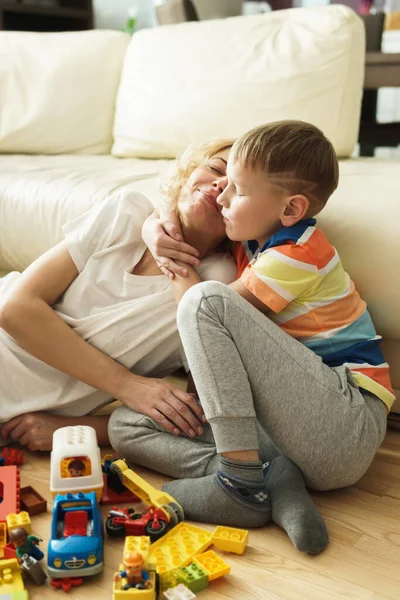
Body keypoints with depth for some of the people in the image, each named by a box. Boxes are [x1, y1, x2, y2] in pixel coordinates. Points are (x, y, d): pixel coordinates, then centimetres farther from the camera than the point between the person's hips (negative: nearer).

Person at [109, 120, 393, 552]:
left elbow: (203, 309, -10)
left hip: (349, 427, -9)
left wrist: (179, 266, 7)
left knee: (207, 299, -22)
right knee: (124, 425, 1)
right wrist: (156, 231, 5)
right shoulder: (263, 238, 16)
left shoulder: (298, 252, -9)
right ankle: (273, 479, -16)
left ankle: (242, 480, -23)